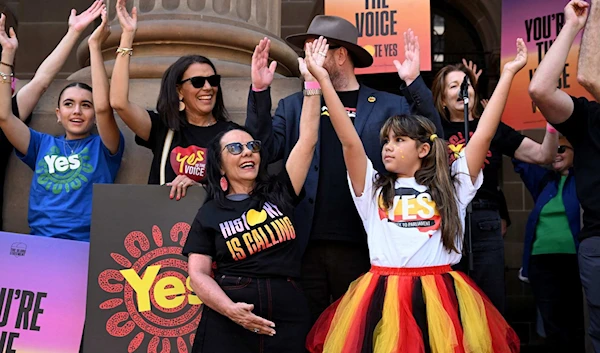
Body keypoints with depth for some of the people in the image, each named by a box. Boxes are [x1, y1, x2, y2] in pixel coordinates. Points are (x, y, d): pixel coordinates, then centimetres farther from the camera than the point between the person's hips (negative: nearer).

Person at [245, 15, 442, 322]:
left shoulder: (389, 106, 4)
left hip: (362, 246, -2)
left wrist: (414, 83, -15)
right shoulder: (293, 106, 11)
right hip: (305, 244, 2)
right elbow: (265, 151, 0)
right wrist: (260, 91, -9)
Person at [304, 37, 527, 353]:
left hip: (440, 297, 0)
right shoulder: (373, 189, 11)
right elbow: (350, 142, 1)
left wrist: (507, 75, 4)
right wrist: (324, 80, -5)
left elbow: (483, 136, 5)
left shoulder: (451, 186, 10)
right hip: (384, 298, 0)